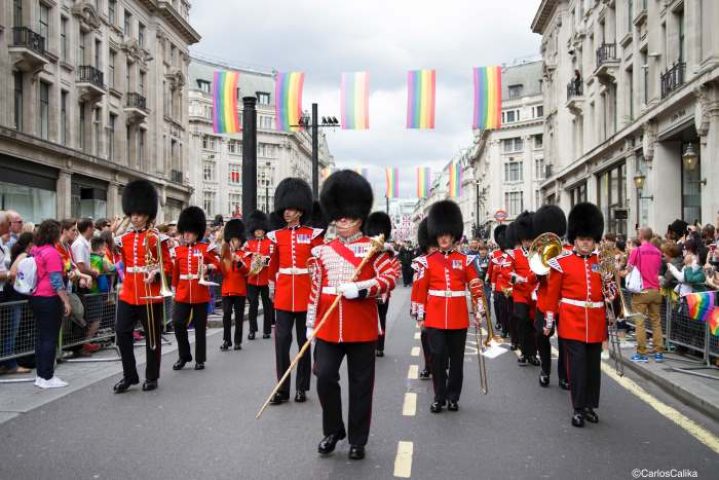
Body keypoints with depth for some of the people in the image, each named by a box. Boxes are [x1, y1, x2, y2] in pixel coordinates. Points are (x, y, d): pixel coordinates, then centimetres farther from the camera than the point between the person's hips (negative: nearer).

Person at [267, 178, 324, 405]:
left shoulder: (313, 235, -2)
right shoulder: (277, 236, 6)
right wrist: (272, 289, 18)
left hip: (306, 295, -2)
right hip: (283, 296, 2)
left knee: (304, 341, 7)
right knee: (281, 341, -2)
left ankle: (302, 387, 17)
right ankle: (282, 389, 7)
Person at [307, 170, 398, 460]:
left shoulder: (373, 248, 0)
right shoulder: (323, 251, 9)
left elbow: (391, 277, -10)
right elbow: (316, 289, 12)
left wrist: (360, 288, -24)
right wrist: (311, 324, 9)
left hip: (361, 327, -2)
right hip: (328, 327, 2)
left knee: (360, 384, 5)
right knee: (325, 377, -4)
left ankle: (357, 440, 19)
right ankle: (333, 431, 19)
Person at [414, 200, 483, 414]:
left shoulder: (465, 260, 3)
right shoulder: (428, 261, 3)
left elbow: (475, 288, 4)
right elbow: (421, 290, 5)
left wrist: (478, 312, -2)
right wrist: (421, 315, 4)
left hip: (459, 318, 1)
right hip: (435, 318, 0)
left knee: (456, 358, 7)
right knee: (438, 357, 0)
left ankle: (453, 396, 19)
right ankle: (439, 396, 12)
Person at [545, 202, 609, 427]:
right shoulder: (562, 262, -3)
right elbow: (552, 294, 0)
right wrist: (549, 321, 0)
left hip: (595, 323, 4)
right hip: (572, 322, -4)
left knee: (594, 365, 10)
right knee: (577, 364, -5)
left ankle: (591, 405, 22)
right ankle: (578, 408, 3)